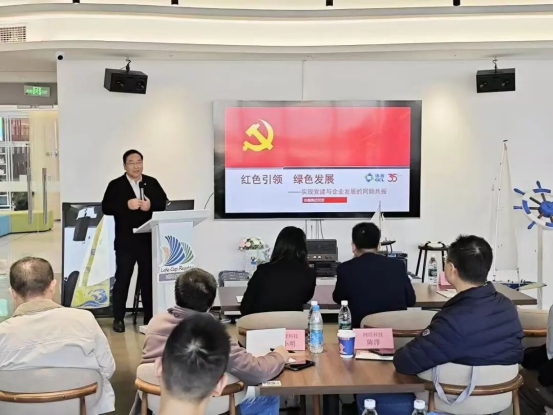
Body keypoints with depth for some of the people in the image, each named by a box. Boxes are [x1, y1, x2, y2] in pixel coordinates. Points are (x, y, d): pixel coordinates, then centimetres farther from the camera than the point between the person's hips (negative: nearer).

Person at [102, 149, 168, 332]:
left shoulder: (152, 183, 9)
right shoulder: (115, 185, 0)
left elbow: (164, 202, 5)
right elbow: (106, 207, -10)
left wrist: (151, 205, -14)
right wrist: (127, 205, -21)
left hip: (148, 239, 3)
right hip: (126, 241, -3)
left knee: (148, 278, 9)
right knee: (122, 279, 1)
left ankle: (149, 317, 19)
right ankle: (118, 319, 9)